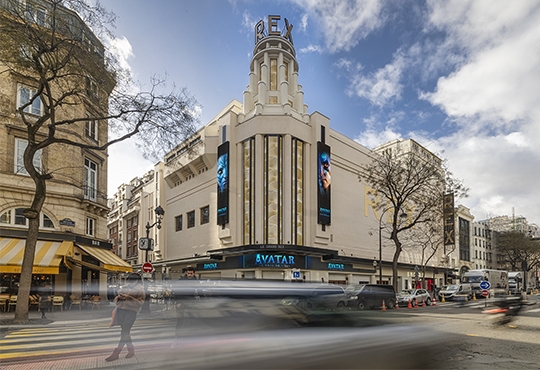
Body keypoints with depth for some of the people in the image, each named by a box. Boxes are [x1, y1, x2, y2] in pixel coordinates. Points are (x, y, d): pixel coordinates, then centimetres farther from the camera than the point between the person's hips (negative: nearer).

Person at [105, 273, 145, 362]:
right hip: (121, 310, 6)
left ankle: (116, 353, -6)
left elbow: (140, 302, -9)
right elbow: (117, 299, 21)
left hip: (132, 311, -6)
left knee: (125, 331, -10)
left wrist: (129, 298, -19)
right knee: (124, 331, 7)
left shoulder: (140, 289, -1)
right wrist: (118, 298, -3)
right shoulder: (124, 287, 16)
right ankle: (131, 350, 20)